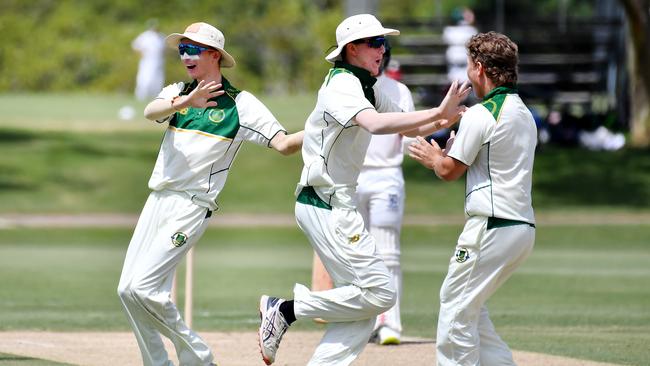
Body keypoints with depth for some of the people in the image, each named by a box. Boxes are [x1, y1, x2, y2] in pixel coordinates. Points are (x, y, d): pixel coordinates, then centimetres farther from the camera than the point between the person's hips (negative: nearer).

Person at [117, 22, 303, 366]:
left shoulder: (240, 104, -2)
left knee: (143, 287, -17)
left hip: (192, 205, -6)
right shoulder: (177, 92, 10)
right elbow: (150, 111, -13)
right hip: (157, 201, 6)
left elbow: (284, 143, -10)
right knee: (128, 290, 5)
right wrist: (185, 102, -33)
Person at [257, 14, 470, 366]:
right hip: (327, 204, -10)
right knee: (379, 292, -14)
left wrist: (443, 121, -6)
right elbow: (376, 124, -34)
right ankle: (286, 309, -6)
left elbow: (408, 128, 15)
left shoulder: (368, 89, 15)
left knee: (364, 306, 6)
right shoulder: (342, 85, -15)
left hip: (339, 206, 10)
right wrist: (437, 113, -38)